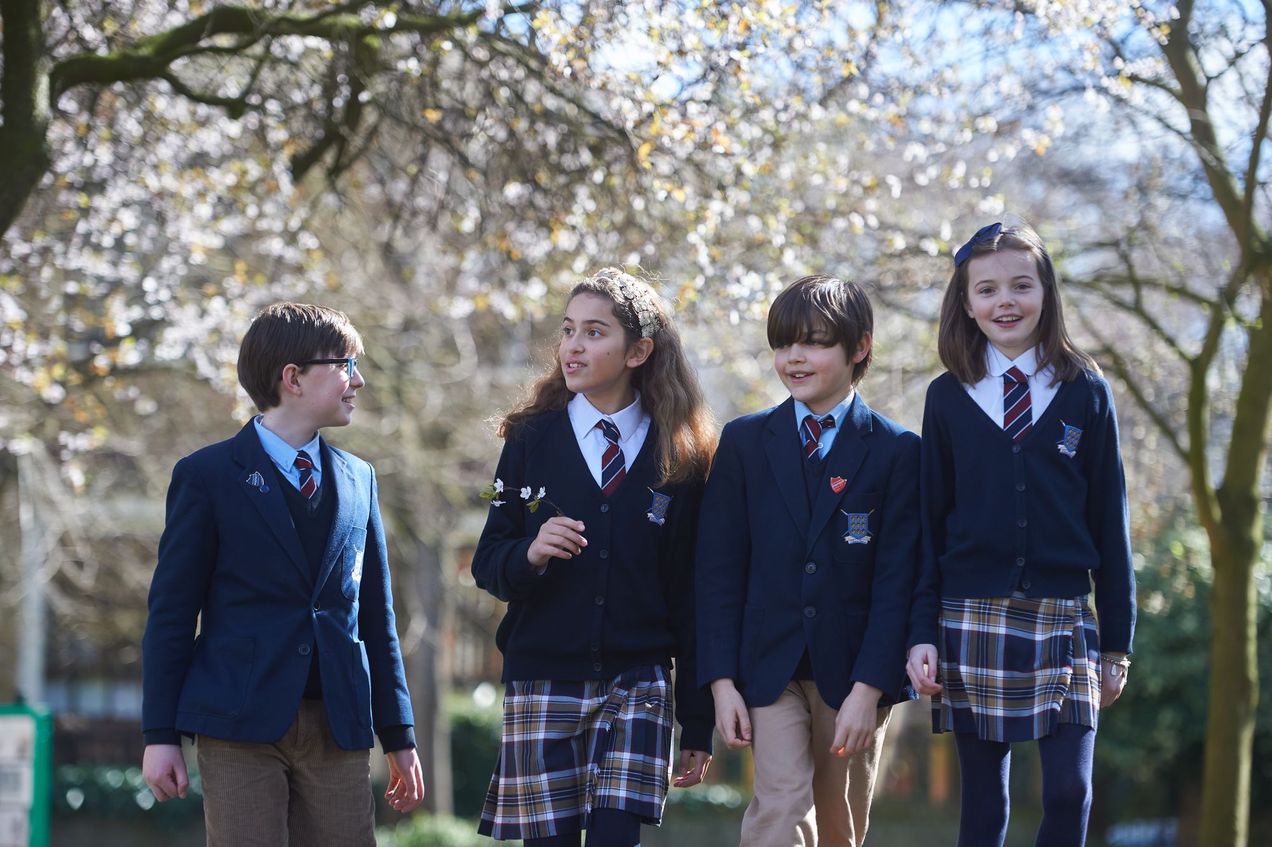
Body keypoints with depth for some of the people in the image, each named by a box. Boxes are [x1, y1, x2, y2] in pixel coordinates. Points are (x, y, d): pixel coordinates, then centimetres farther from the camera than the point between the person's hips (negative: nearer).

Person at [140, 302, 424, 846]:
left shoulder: (358, 479, 15)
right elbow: (170, 613, 0)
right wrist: (160, 735, -5)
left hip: (339, 728, 4)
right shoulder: (208, 476, 1)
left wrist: (398, 735, 13)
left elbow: (375, 614, 15)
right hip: (241, 721, -4)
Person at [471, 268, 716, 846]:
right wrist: (529, 554, -19)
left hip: (638, 687, -1)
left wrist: (698, 727, 4)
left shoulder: (680, 458, 3)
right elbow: (487, 565, 5)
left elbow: (690, 598, 5)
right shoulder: (532, 440, 5)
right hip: (542, 684, 1)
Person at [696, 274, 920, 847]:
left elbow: (896, 579, -5)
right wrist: (721, 681, -5)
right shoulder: (745, 442, 5)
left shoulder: (896, 451, -1)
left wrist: (868, 689, -12)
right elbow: (718, 568, 3)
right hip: (769, 666, 0)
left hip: (855, 673, 0)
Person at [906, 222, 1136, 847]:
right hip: (972, 621, 0)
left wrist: (1117, 640, 3)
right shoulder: (947, 398, 6)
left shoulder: (1086, 393, 4)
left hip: (1063, 619, 0)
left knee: (1069, 792, -9)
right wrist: (923, 633, -1)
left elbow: (1110, 521, 5)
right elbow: (929, 525, 7)